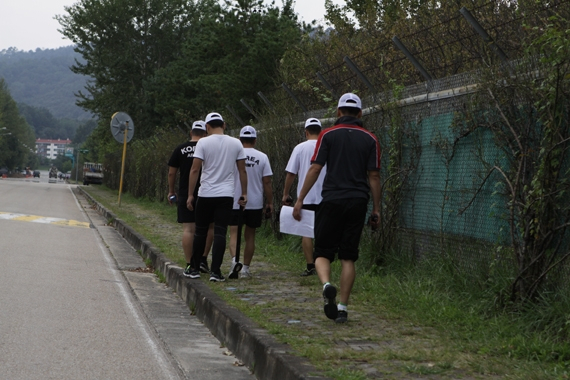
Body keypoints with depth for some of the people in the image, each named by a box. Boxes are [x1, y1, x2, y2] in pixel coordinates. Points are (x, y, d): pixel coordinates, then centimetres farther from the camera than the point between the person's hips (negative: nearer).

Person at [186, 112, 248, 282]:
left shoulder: (203, 142, -4)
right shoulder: (236, 143, 3)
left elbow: (195, 169, -7)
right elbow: (242, 170, 6)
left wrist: (190, 194, -2)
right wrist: (244, 193, 13)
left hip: (206, 195, -1)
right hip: (226, 195, 1)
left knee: (200, 231, 11)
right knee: (220, 233, -1)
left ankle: (194, 269, 17)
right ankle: (215, 271, -6)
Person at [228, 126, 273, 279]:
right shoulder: (262, 157, 0)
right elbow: (267, 182, -1)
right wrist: (270, 203, 6)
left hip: (235, 202, -1)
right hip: (255, 203, 1)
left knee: (234, 233, -1)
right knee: (250, 235, 12)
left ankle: (234, 260, -26)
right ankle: (246, 268, 13)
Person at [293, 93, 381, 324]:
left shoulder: (328, 135, 1)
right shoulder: (370, 140, 5)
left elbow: (315, 169, -4)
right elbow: (374, 176, 3)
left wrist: (300, 199, 2)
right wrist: (376, 209, 9)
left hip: (332, 200, -2)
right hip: (358, 202, 2)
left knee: (323, 253, 7)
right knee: (348, 257, 8)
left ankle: (326, 284, -23)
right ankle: (343, 307, 5)